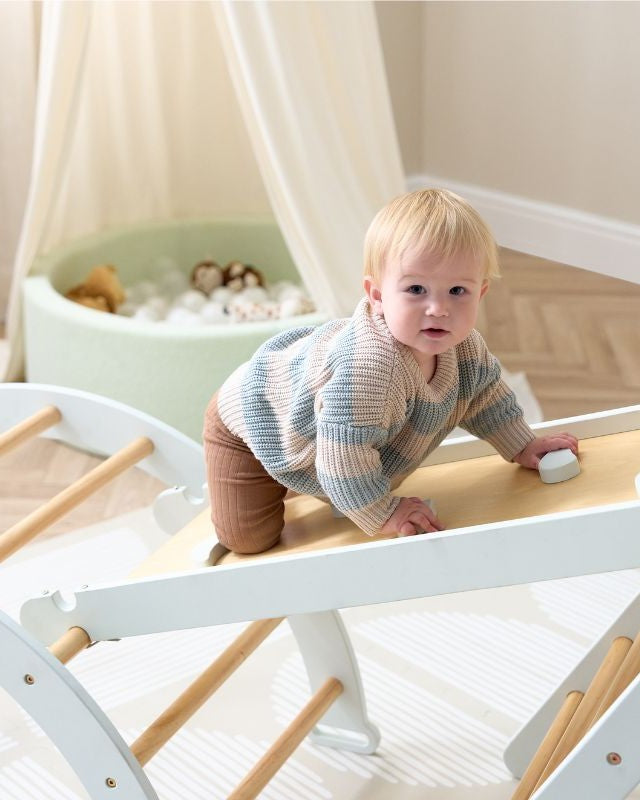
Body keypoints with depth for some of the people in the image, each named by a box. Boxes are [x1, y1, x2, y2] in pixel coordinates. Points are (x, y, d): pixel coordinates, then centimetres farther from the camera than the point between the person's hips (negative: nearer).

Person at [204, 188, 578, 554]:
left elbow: (485, 390, 4)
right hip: (248, 423, -7)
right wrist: (382, 513, -30)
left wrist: (522, 446, 6)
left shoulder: (463, 345, -18)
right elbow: (343, 454, -42)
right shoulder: (371, 365, -48)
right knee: (251, 539, -8)